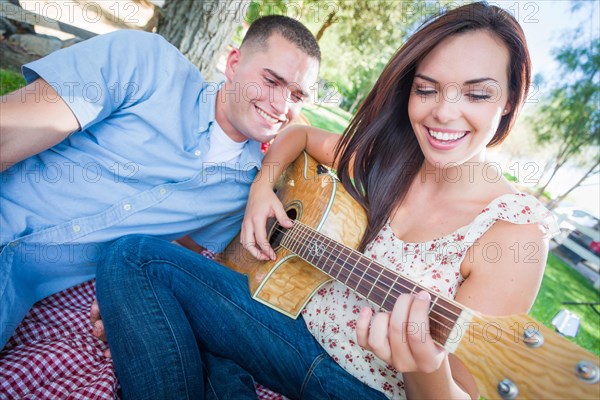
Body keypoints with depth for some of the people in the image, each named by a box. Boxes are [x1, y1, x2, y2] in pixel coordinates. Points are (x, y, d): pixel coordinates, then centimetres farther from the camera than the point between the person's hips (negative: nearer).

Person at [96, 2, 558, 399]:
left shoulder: (516, 230, -16)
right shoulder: (385, 160, -3)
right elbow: (301, 133, 14)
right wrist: (263, 184, -4)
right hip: (303, 318, 6)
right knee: (132, 255, -7)